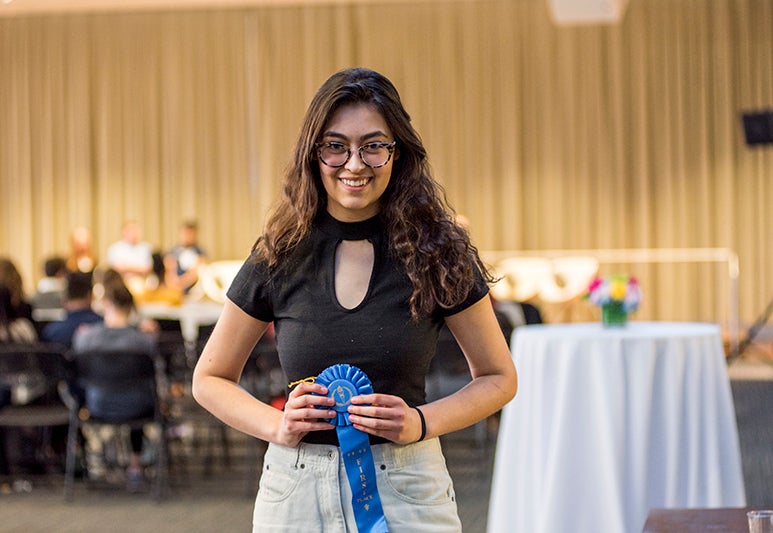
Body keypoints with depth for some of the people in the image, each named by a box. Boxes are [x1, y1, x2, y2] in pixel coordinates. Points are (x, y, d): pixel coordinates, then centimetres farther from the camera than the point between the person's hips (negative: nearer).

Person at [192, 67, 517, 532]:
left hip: (406, 492, -1)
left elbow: (499, 379, 5)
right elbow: (210, 380, 10)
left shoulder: (436, 251, -3)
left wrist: (420, 422, -12)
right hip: (296, 492, 1)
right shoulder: (280, 258, -1)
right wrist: (277, 426, -8)